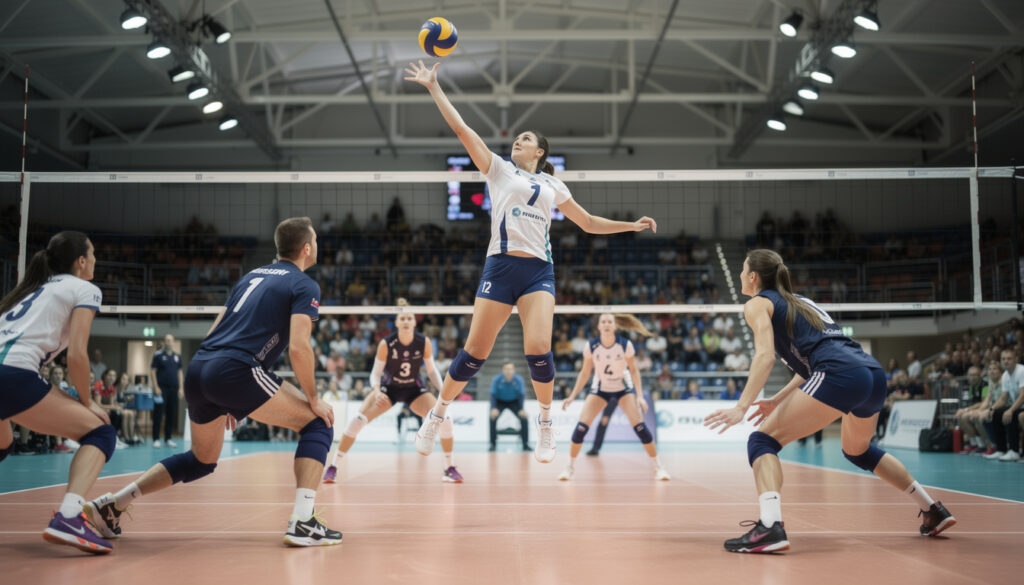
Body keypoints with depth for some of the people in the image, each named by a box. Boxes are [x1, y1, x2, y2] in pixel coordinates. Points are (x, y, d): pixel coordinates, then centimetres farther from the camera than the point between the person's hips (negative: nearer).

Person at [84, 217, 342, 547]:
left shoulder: (252, 275, 26)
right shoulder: (304, 285, 4)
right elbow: (298, 347, -10)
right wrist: (314, 399, 1)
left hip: (197, 371, 8)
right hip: (234, 371, -8)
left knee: (202, 461, 26)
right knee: (318, 423, 4)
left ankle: (111, 505, 20)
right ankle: (302, 523, -9)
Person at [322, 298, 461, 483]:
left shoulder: (424, 343, -17)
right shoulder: (386, 344, -21)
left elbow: (432, 370, -5)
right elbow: (375, 373, -14)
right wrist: (376, 391, -34)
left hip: (414, 390, 1)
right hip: (388, 389, -1)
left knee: (444, 419, -18)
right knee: (359, 419, -21)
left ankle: (450, 468, 0)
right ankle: (332, 466, -8)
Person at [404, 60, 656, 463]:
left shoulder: (552, 185, 22)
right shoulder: (499, 169, 16)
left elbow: (589, 223, 28)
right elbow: (461, 128, 10)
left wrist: (632, 224, 20)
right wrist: (433, 87, 7)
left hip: (539, 270, 1)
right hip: (501, 266, -1)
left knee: (538, 349, -17)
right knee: (475, 352, -4)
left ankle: (545, 423, 6)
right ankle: (436, 417, 17)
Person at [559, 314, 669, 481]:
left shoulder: (626, 345, -21)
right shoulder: (592, 346, -17)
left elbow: (634, 370, -9)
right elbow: (584, 373, -5)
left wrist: (640, 396, -17)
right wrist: (572, 396, -8)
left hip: (623, 387, -1)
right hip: (600, 389, 1)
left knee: (639, 426, -15)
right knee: (581, 426, -14)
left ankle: (657, 467, 1)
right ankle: (570, 467, 3)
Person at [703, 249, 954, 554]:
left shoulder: (758, 303, 8)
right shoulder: (798, 302, 32)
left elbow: (765, 356, -8)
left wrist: (741, 407, -13)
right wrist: (778, 401, 27)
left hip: (841, 375, -8)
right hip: (874, 373, 8)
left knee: (762, 440, -5)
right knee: (857, 450, 34)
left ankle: (770, 527, -25)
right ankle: (933, 510, 39)